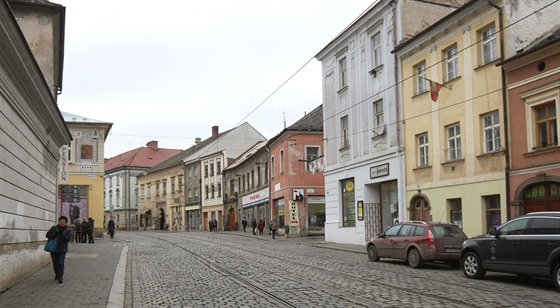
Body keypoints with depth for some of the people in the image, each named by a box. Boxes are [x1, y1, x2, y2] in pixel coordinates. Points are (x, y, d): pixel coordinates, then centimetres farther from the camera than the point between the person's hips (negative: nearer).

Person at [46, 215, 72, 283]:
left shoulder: (68, 231, 3)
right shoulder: (54, 228, 7)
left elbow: (68, 238, -12)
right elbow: (48, 235, -4)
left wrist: (61, 233, -21)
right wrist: (55, 233, -18)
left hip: (62, 250, -2)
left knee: (60, 263, -12)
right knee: (55, 263, 13)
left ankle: (60, 277, -10)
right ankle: (57, 274, 35)